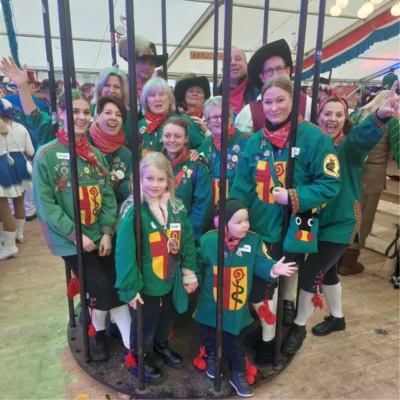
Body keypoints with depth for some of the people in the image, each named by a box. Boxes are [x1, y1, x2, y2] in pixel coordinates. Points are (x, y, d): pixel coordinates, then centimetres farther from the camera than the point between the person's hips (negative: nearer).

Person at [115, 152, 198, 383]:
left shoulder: (177, 208, -4)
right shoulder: (134, 210, -22)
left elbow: (187, 242, 3)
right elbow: (125, 252, -20)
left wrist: (190, 273, 4)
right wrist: (129, 287, -18)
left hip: (171, 279, 6)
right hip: (145, 282, -5)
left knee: (167, 318, 26)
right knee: (145, 324, 16)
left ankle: (162, 347, 55)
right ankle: (140, 359, 44)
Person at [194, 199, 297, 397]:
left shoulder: (254, 240, -12)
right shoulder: (208, 240, -18)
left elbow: (261, 264, -17)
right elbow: (198, 266, -6)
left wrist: (273, 269, -35)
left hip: (236, 306, 0)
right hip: (210, 304, 0)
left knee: (234, 340, 15)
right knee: (209, 335, 24)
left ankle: (238, 374, 36)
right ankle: (211, 358, 54)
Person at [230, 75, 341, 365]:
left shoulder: (313, 137, -12)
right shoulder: (255, 142, 0)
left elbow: (330, 183, -14)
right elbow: (242, 187, -2)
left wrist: (294, 197, -24)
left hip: (294, 226, -3)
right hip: (261, 226, 4)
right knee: (259, 284, 12)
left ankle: (288, 301, 54)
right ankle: (268, 337, 37)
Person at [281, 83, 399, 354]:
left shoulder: (349, 146, -14)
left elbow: (364, 136, -36)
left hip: (342, 223, -5)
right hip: (318, 220, 5)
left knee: (310, 274, -3)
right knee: (327, 270, 20)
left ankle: (299, 326, 22)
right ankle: (337, 318, 46)